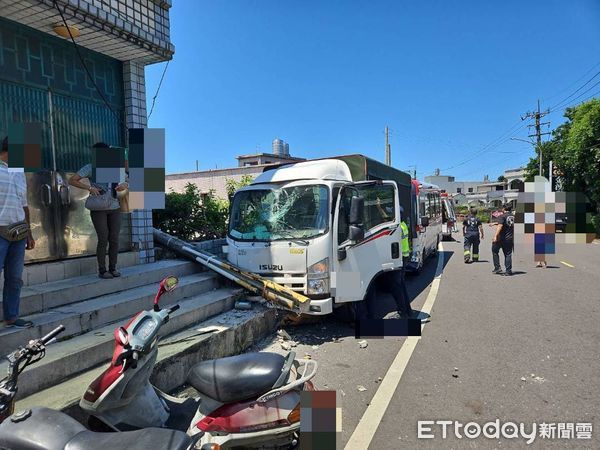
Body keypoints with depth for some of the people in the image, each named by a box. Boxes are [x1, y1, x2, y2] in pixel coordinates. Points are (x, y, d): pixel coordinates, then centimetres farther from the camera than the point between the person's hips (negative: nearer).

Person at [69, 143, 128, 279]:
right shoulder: (90, 168, 0)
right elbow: (72, 180, -3)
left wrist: (124, 185, -10)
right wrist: (89, 187, -15)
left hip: (115, 208, 3)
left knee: (114, 239, 3)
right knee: (103, 239, -5)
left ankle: (113, 268, 14)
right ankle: (102, 270, 6)